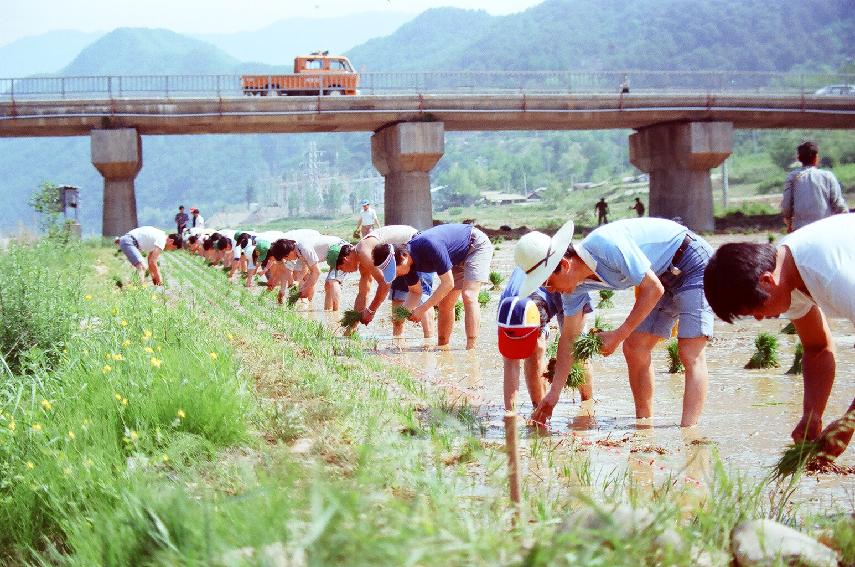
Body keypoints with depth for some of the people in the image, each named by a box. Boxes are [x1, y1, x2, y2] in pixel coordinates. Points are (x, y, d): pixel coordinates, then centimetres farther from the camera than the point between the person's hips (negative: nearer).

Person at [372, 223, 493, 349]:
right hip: (458, 258, 8)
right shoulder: (408, 261, -13)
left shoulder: (429, 245, -38)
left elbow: (448, 283, -33)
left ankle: (471, 349, -24)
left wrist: (422, 309, -29)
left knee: (468, 296, -22)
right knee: (444, 305, 4)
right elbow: (415, 292, 2)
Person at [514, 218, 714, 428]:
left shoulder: (607, 246, -33)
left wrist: (619, 335, -20)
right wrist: (553, 394, 1)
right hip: (665, 276, 9)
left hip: (693, 263, -9)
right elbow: (569, 338, 2)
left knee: (691, 355, -17)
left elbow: (653, 289, -26)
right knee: (633, 349, 6)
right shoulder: (575, 285, -7)